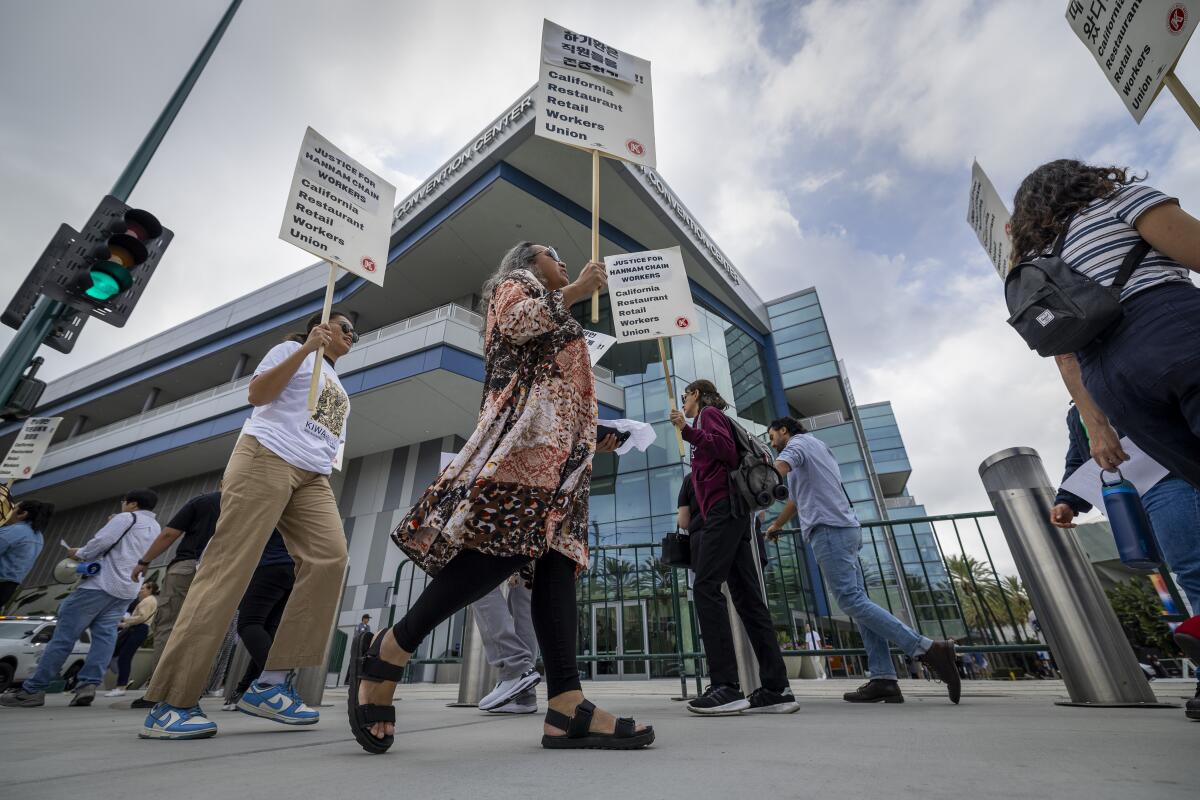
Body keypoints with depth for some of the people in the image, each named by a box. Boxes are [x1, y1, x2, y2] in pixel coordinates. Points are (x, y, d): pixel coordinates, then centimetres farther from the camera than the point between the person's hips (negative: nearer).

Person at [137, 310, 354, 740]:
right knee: (230, 566, -12)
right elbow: (257, 395, -4)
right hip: (266, 458, -6)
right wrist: (306, 348, -10)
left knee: (330, 556, -16)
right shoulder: (292, 349, 12)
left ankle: (271, 682, -13)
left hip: (312, 477, 6)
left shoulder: (338, 386, 30)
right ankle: (169, 702, -5)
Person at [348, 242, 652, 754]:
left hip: (560, 446, 9)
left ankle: (566, 704, -13)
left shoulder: (561, 325, 38)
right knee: (506, 545, -23)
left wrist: (595, 438, 19)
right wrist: (575, 291, 3)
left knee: (557, 556, -8)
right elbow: (517, 321, -8)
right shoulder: (513, 282, 18)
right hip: (526, 430, -9)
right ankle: (390, 648, -10)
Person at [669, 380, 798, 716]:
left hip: (723, 507, -10)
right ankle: (776, 689, 0)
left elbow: (728, 452, -11)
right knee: (747, 596, 2)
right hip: (730, 511, 10)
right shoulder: (712, 419, 30)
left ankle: (726, 686, -20)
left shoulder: (709, 413, 5)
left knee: (706, 587, -16)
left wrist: (687, 430, -14)